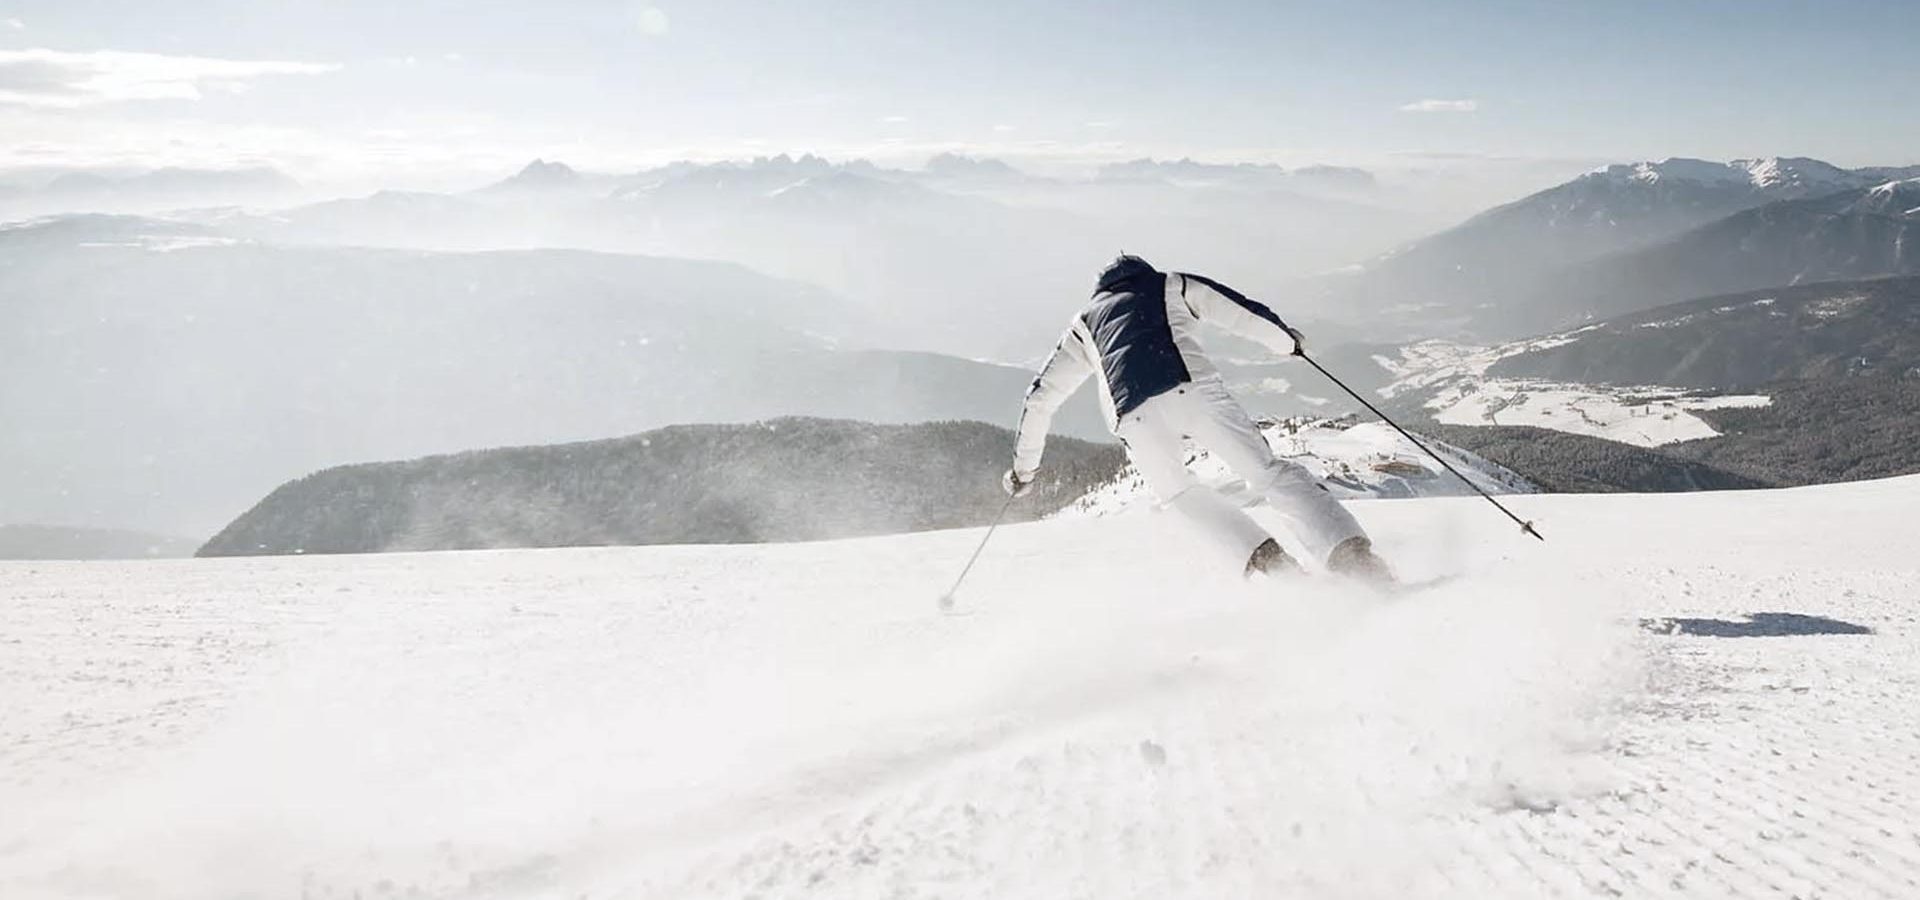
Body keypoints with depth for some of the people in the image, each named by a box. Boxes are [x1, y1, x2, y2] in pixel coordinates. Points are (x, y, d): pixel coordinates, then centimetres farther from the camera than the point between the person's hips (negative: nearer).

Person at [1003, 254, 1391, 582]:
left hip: (1134, 417, 1)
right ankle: (1351, 552, -20)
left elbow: (1041, 396, 34)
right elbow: (1241, 311, 23)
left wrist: (1024, 465, 41)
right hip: (1194, 388, -1)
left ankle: (1265, 558, 5)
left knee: (1179, 492, 24)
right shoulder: (1170, 285, 32)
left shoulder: (1084, 322, 35)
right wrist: (1286, 339, 42)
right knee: (1269, 472, 0)